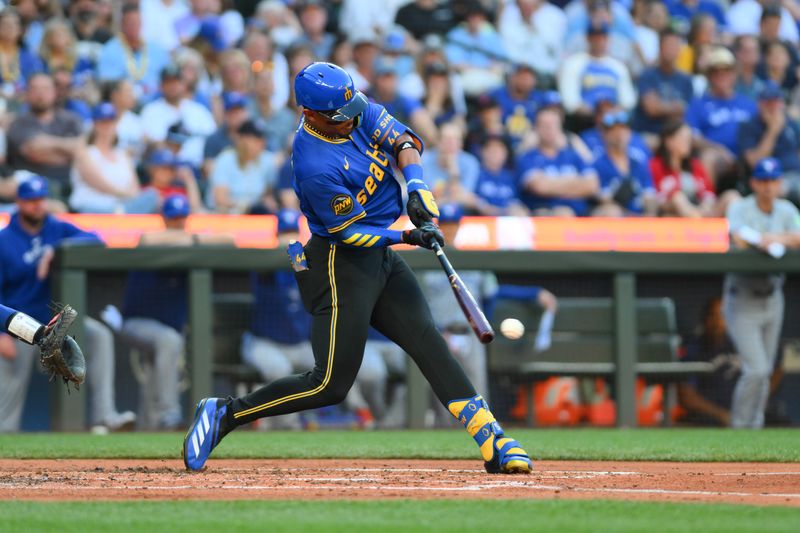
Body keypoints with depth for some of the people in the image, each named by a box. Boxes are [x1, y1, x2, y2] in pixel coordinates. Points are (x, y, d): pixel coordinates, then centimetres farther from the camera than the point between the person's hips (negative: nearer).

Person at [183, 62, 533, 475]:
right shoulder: (316, 168, -26)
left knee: (429, 343, -2)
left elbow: (404, 141, 0)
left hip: (381, 257, 8)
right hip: (342, 264, -8)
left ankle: (493, 443, -6)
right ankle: (224, 414, 3)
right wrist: (407, 237, -21)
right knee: (331, 385, -8)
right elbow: (349, 232, -18)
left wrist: (416, 186, -18)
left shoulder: (358, 112, -3)